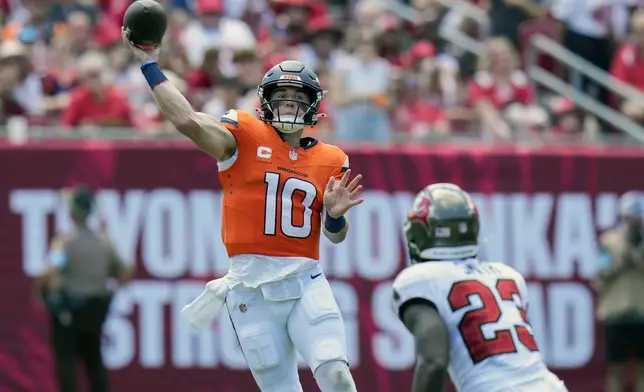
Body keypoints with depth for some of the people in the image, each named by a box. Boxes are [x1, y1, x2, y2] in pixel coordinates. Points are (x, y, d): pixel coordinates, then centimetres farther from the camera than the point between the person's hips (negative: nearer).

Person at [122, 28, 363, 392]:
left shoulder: (330, 160, 11)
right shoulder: (246, 137, 1)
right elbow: (188, 121, -14)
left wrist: (335, 213, -6)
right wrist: (150, 66, -14)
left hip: (306, 281, 2)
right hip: (252, 286, -2)